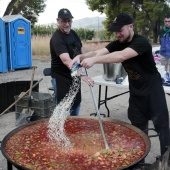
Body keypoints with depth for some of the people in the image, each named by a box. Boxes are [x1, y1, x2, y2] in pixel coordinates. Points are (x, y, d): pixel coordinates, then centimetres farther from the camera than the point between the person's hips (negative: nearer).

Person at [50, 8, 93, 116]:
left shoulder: (73, 33, 3)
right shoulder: (56, 38, -25)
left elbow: (80, 48, 19)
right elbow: (66, 60, -38)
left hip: (74, 75, 9)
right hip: (61, 77, -8)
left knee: (76, 104, 20)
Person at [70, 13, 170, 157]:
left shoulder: (141, 42, -24)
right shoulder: (117, 44, -3)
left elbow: (122, 56, -41)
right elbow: (98, 52, -18)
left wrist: (94, 60, -49)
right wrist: (81, 57, -37)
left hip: (152, 90, -6)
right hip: (135, 91, 6)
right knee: (138, 128, 14)